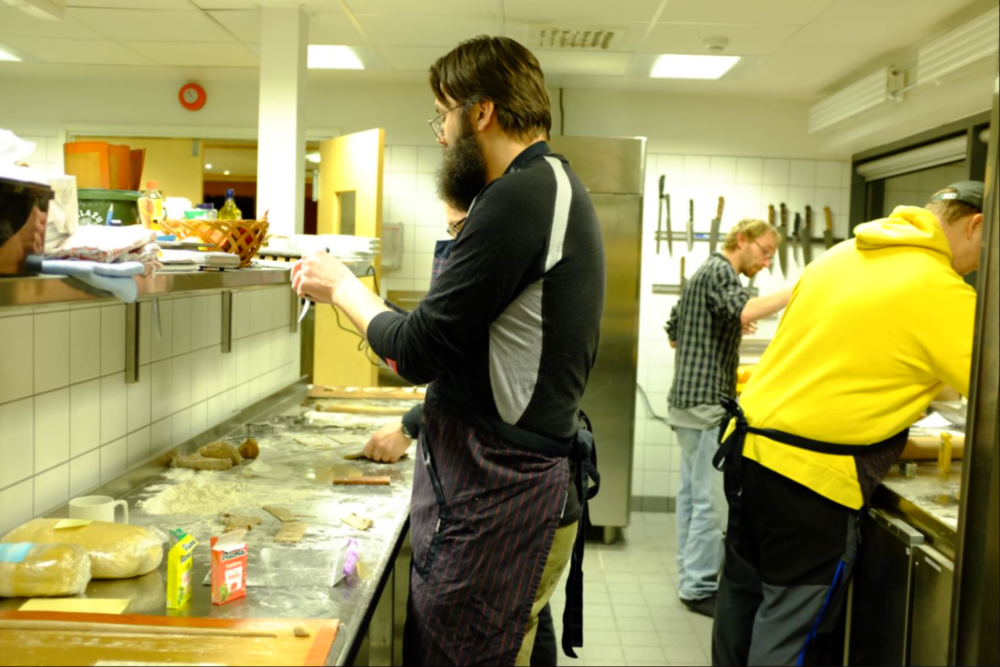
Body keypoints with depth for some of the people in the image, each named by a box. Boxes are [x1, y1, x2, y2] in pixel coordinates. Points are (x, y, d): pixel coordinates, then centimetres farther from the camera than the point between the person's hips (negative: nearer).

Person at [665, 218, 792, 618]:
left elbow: (674, 334, 25)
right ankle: (699, 588, -1)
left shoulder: (703, 273, 21)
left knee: (692, 494, 12)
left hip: (687, 402, 10)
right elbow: (743, 311, -30)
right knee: (712, 500, -7)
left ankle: (689, 579, 18)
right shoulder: (720, 271, -9)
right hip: (706, 404, -10)